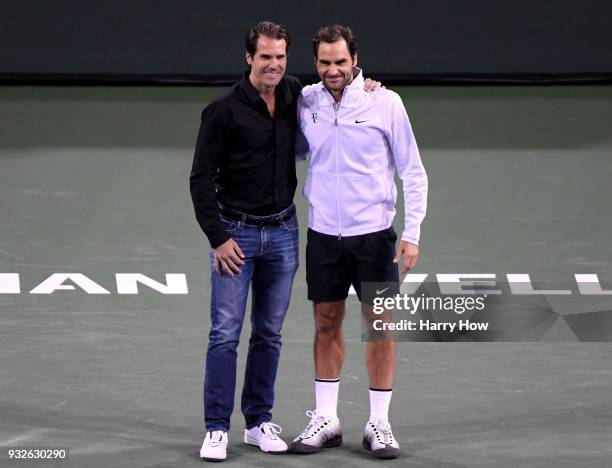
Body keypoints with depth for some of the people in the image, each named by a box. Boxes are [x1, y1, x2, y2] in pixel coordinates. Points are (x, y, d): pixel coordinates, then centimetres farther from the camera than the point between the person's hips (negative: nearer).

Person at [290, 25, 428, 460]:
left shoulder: (385, 102, -8)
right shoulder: (305, 102, 0)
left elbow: (413, 172, -5)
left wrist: (412, 233, -10)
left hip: (373, 233, -3)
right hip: (323, 234, 3)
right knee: (326, 324, 8)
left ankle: (379, 424, 11)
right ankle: (326, 419, 18)